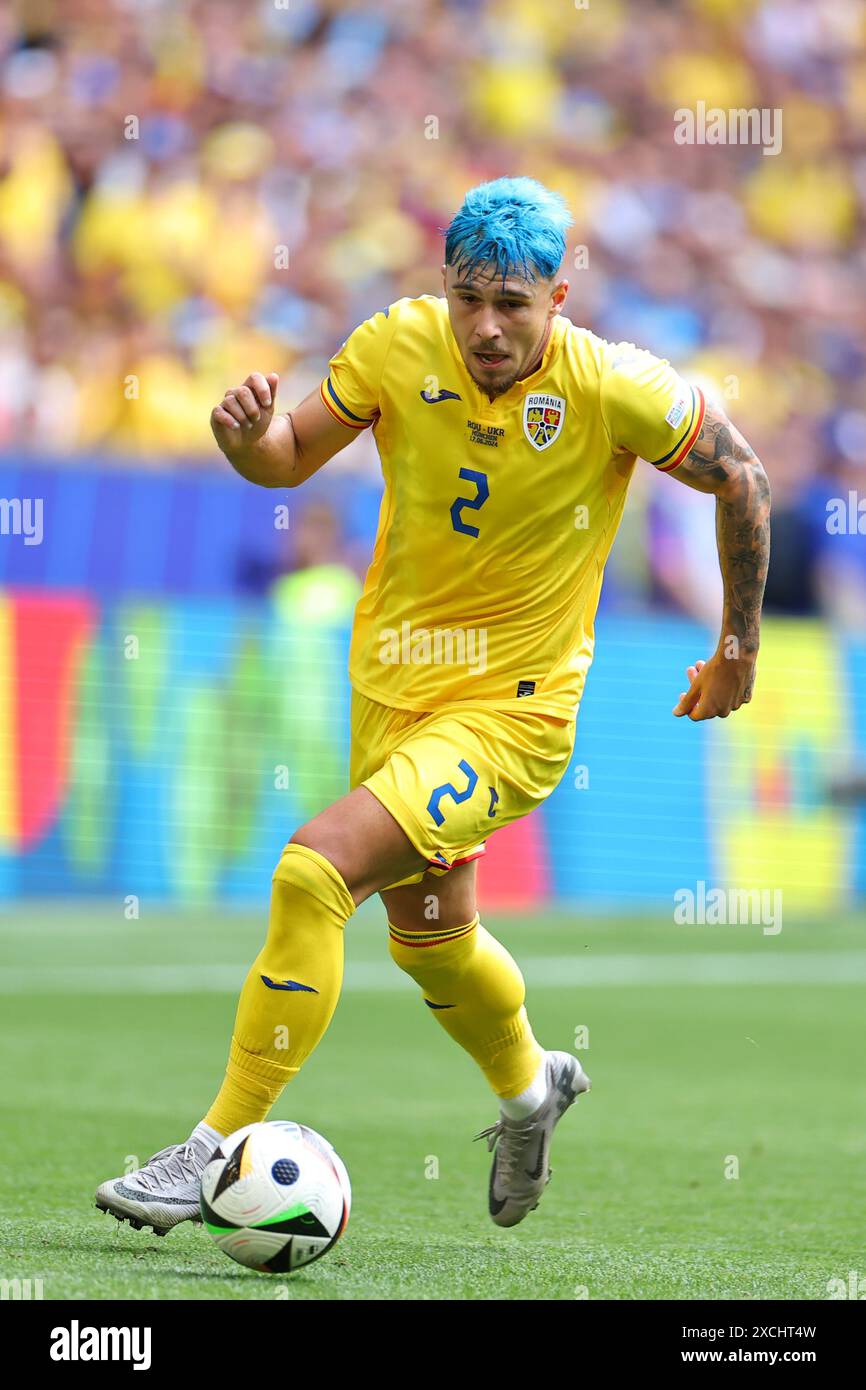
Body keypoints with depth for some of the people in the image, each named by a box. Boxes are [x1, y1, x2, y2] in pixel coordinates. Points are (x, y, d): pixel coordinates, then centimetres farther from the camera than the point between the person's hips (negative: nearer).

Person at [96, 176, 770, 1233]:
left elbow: (738, 477, -4)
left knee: (313, 871, -25)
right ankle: (530, 1086, 56)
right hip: (392, 681, 6)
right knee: (427, 932, 24)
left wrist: (740, 648, 4)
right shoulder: (398, 347, -12)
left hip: (510, 713, -5)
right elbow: (294, 457, 2)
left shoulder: (613, 390, -20)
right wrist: (247, 435, -22)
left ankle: (220, 1145, -16)